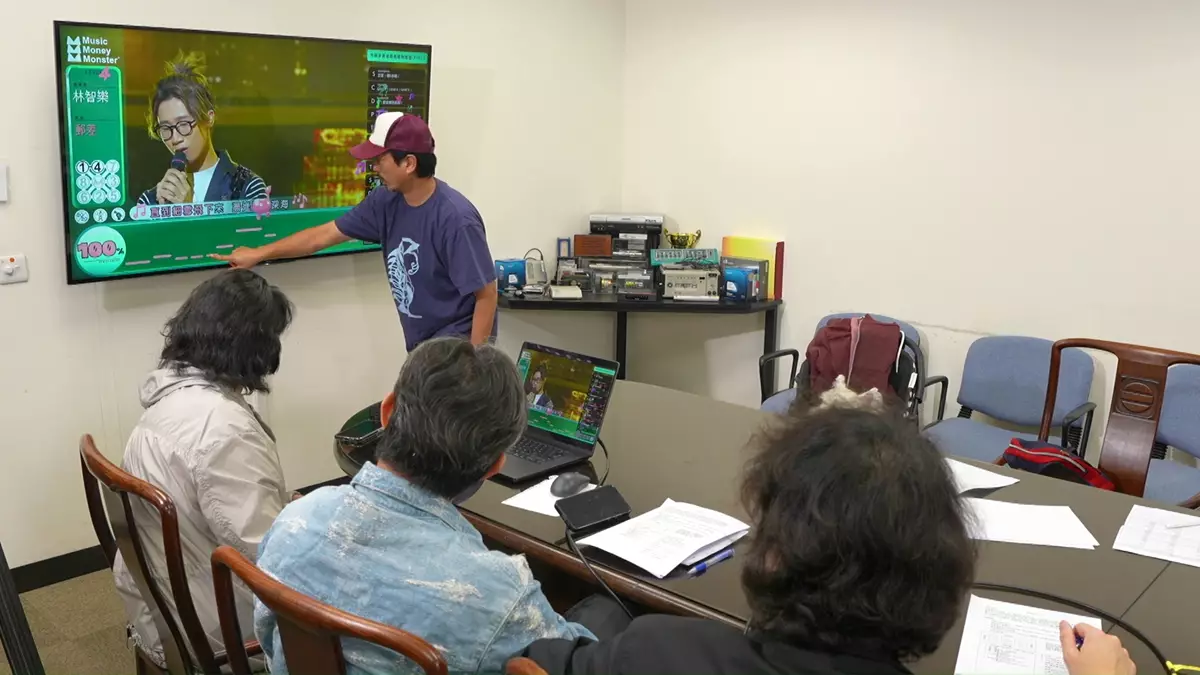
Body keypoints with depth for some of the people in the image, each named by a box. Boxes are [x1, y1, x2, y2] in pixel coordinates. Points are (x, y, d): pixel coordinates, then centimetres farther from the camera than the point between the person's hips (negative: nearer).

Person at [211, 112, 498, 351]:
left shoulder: (455, 220, -24)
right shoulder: (387, 201, -1)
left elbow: (487, 295, -20)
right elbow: (326, 234, 9)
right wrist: (258, 254, 15)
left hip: (456, 345, -7)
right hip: (421, 346, 7)